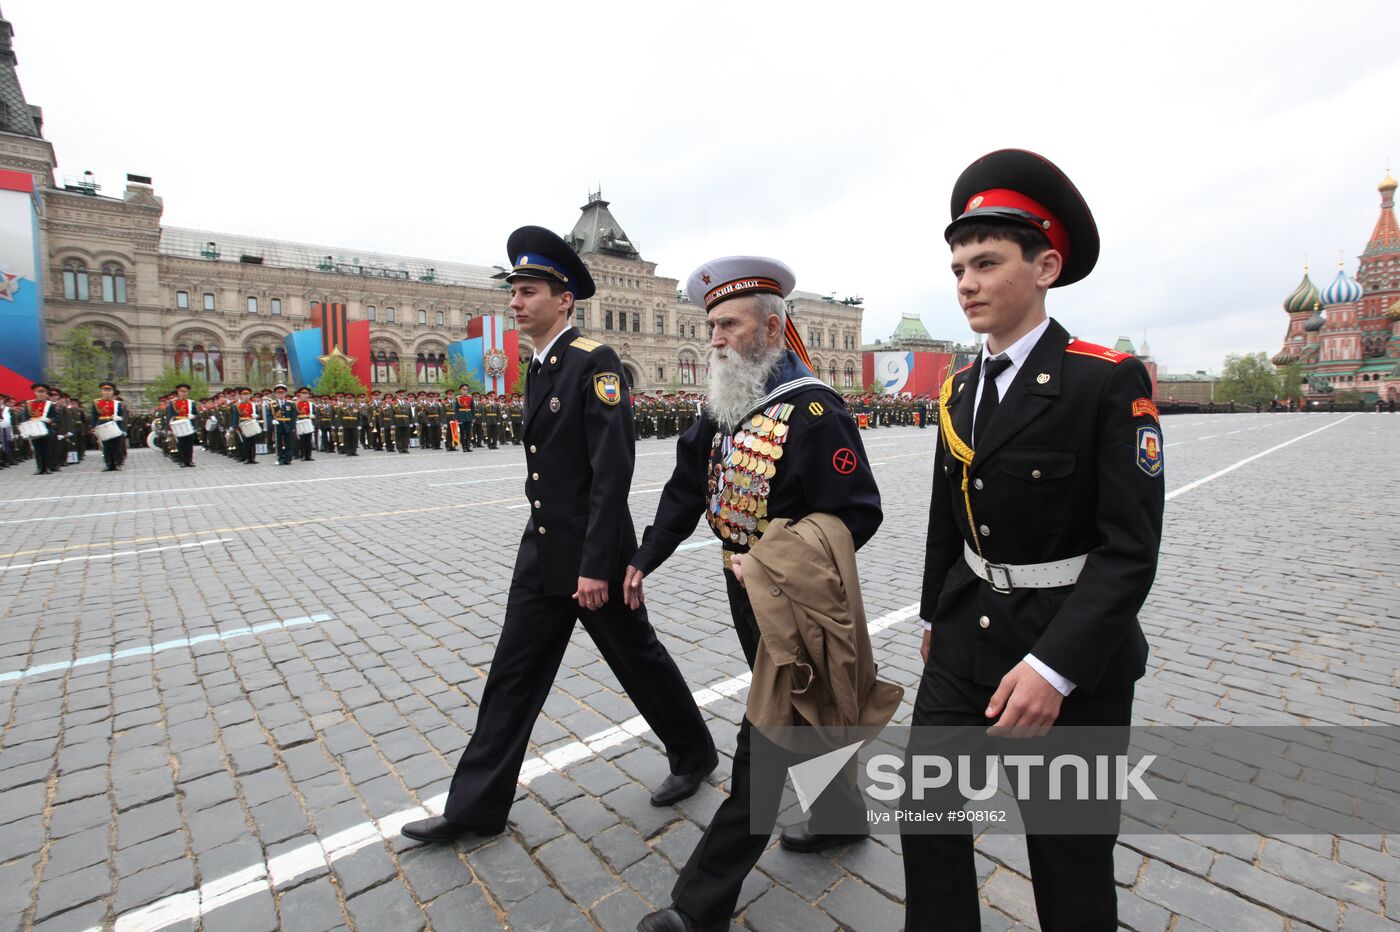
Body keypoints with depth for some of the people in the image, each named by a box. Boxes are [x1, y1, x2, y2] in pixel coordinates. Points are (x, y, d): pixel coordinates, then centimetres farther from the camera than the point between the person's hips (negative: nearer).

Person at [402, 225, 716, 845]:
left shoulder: (595, 361, -16)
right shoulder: (541, 368, 11)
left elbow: (613, 468, -22)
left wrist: (596, 563, -23)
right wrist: (551, 545, 19)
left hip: (593, 554, -8)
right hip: (541, 552, 8)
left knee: (637, 659, 11)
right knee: (513, 674, 13)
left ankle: (694, 753, 36)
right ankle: (476, 807, 28)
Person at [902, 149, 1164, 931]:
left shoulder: (1111, 381, -13)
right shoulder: (960, 392, 6)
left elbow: (1131, 549, -18)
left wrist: (1053, 667, -26)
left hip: (1072, 657, -5)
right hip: (967, 639, 6)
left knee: (1069, 853, 14)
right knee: (929, 814, 13)